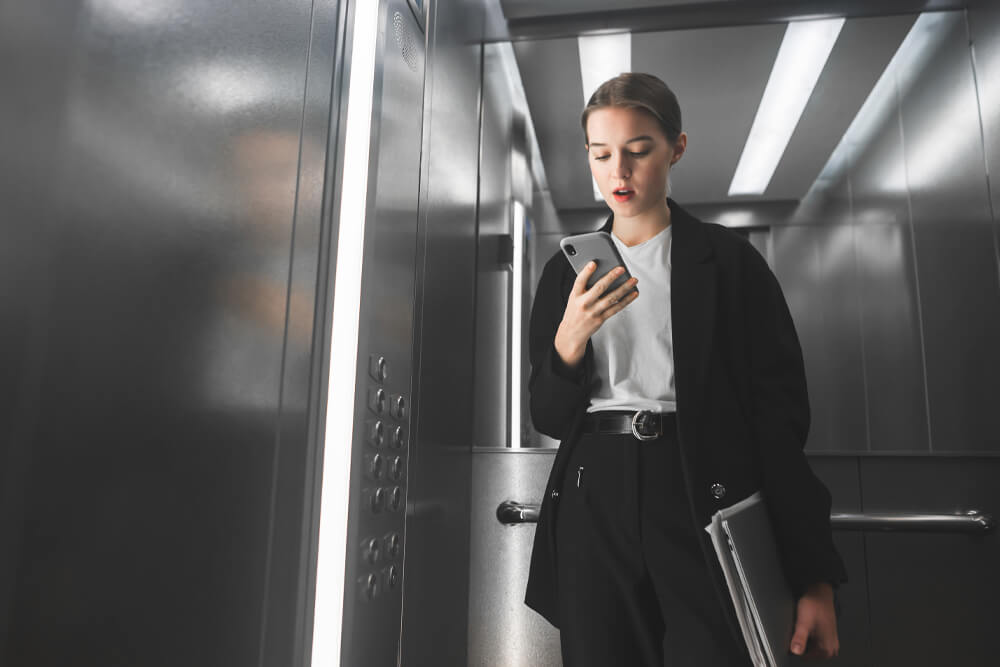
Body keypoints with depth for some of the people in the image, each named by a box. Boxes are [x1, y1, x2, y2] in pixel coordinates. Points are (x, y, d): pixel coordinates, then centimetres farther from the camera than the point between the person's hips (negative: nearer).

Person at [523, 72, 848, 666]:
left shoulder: (729, 260, 2)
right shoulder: (568, 271, 9)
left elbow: (780, 415, -1)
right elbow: (548, 417, 8)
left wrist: (815, 577, -5)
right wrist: (569, 341, -14)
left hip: (705, 500, -2)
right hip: (594, 506, 3)